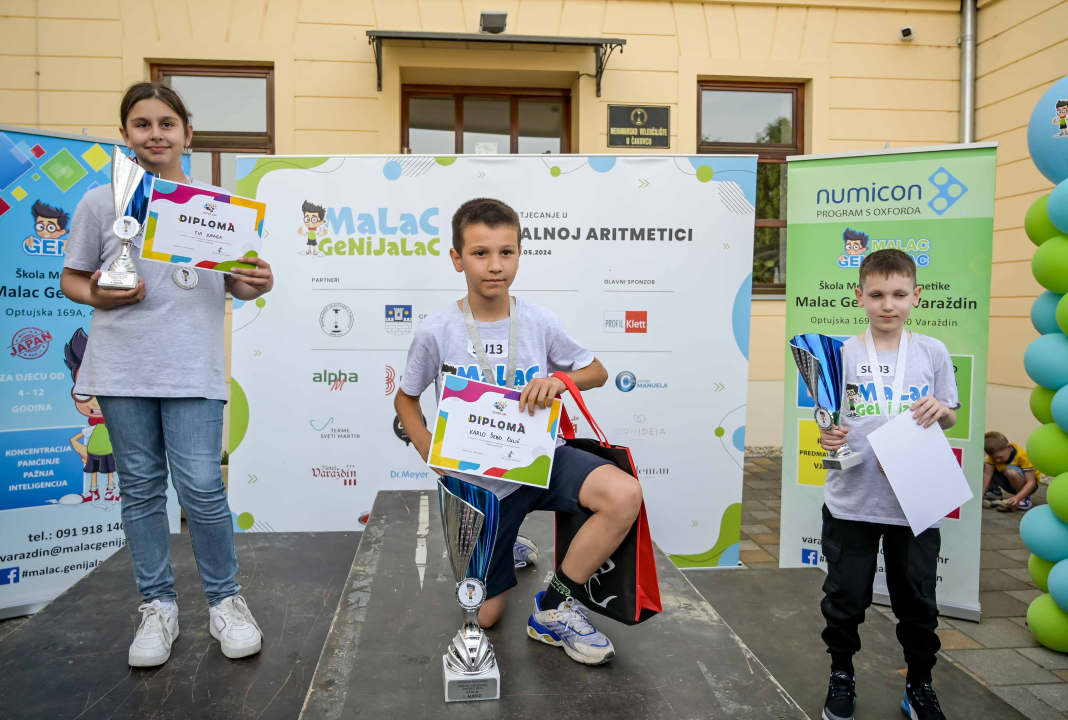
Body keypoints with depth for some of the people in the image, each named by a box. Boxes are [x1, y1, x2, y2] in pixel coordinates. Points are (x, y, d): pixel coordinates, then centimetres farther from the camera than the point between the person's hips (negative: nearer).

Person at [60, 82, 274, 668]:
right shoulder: (100, 203, 6)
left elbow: (234, 283, 10)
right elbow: (71, 277, 13)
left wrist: (257, 285, -12)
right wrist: (98, 297, -9)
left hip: (193, 370, -1)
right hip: (121, 369, 2)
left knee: (201, 486, -6)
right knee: (141, 488, 9)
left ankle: (224, 599, 15)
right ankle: (157, 605, 25)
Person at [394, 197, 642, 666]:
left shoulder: (539, 322, -6)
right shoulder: (436, 332, -11)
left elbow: (598, 372, 7)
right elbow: (405, 398, 5)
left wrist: (560, 380, -15)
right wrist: (432, 454, -11)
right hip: (480, 480, -1)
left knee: (625, 496, -29)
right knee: (485, 616, 6)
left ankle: (553, 607, -8)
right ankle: (502, 550, 42)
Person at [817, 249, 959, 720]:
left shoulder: (933, 353, 1)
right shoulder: (843, 354, -3)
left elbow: (950, 419, 10)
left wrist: (941, 411, -12)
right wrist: (826, 438, -21)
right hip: (852, 501, -1)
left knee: (918, 601, 13)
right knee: (845, 597, 11)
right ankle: (842, 676, 34)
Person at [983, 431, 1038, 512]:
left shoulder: (1022, 456, -29)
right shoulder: (994, 454, -16)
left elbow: (1031, 482, -31)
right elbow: (987, 474, -19)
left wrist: (1018, 498, -44)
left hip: (1026, 484, -6)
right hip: (1008, 482, 6)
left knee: (1011, 471, -37)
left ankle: (1024, 499, -15)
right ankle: (996, 492, 12)